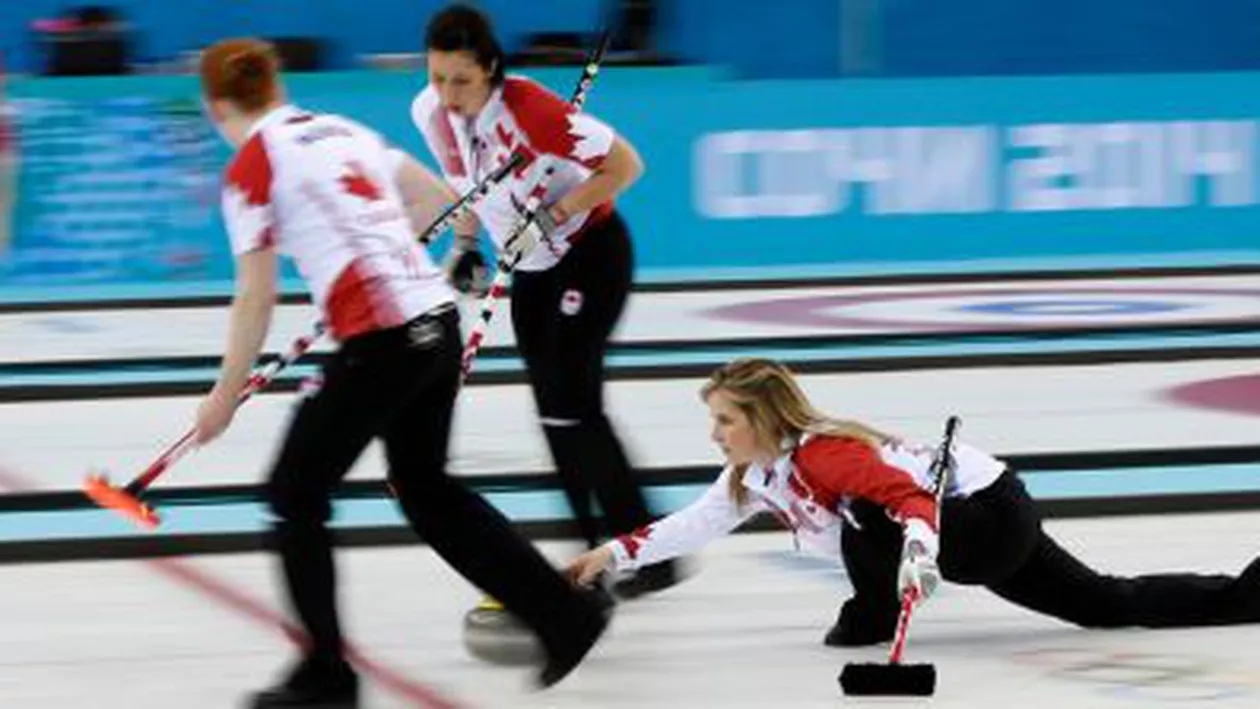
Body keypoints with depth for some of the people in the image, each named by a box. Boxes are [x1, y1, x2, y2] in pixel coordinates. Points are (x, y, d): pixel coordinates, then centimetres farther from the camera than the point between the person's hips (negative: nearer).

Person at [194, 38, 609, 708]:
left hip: (381, 343, -7)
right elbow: (440, 199, 27)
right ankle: (566, 613, 23)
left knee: (295, 496, 9)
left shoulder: (250, 169, -4)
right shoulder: (345, 131, 17)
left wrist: (224, 396, 4)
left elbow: (255, 300, -6)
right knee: (426, 486, 24)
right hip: (437, 320, 8)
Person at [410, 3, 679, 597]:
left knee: (570, 403, -16)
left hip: (592, 254, -8)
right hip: (534, 268, 8)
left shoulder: (528, 109, -30)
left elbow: (625, 164, -24)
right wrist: (464, 244, 2)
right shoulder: (430, 113, -9)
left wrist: (550, 218, -26)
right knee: (555, 413, 6)